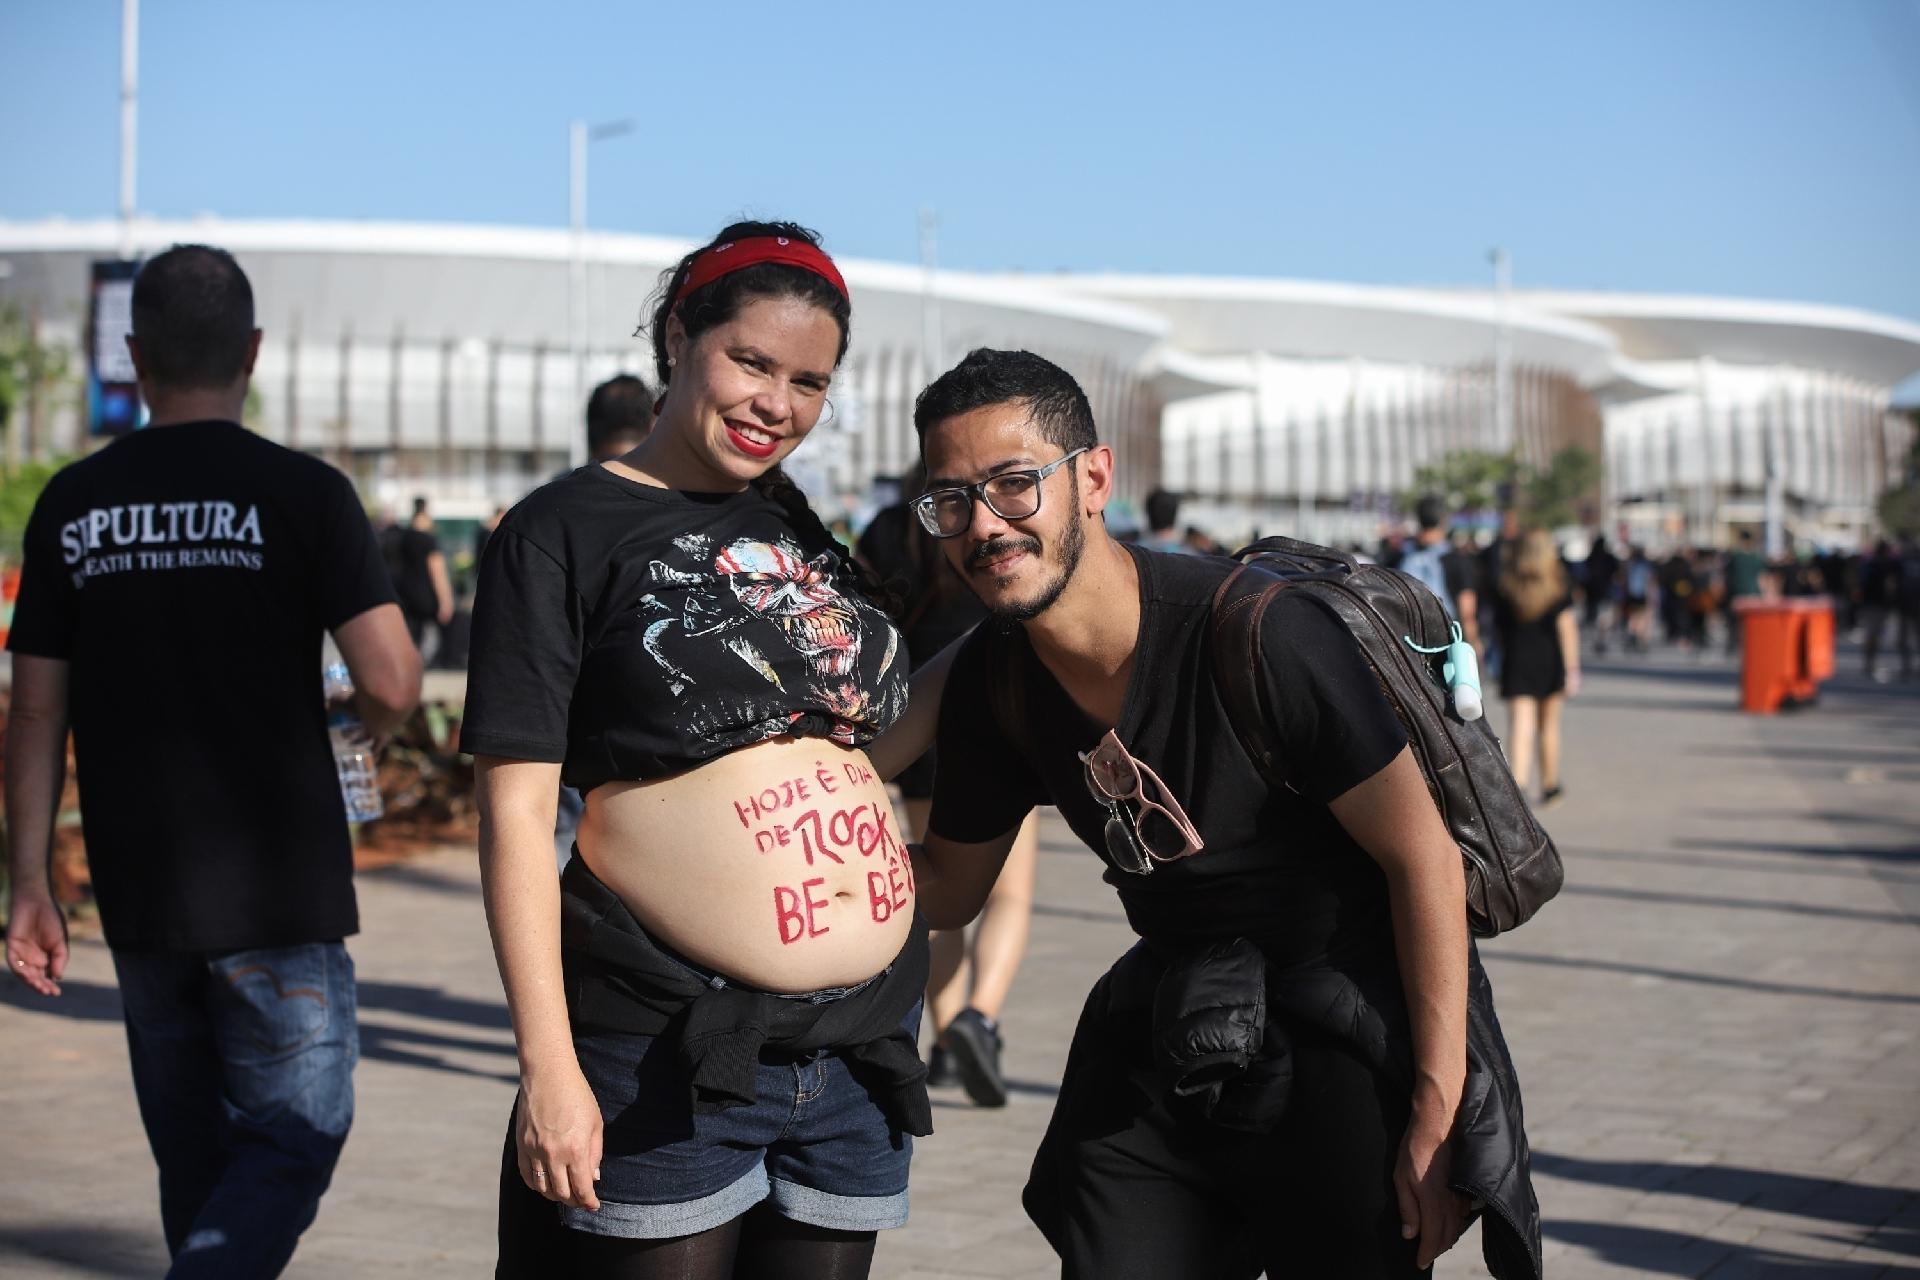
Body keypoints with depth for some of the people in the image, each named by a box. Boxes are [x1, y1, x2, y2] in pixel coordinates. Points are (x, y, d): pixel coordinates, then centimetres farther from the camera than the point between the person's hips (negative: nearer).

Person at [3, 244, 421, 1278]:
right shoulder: (304, 494, -8)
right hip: (278, 890, -4)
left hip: (139, 892, 4)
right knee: (293, 1141, 2)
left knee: (197, 1156, 16)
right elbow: (392, 686, -15)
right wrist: (370, 718, 9)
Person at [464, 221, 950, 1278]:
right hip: (672, 1049, -6)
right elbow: (516, 808, -10)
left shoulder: (794, 529, 14)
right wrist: (548, 1067, -15)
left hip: (865, 1035, 6)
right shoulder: (563, 533, -4)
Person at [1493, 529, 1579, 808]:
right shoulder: (1558, 586, -4)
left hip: (1517, 661, -1)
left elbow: (1498, 626, 6)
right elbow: (1567, 628, -10)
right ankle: (1549, 786, 30)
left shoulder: (1506, 586, 0)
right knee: (1548, 724, 17)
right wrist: (1572, 670, -11)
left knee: (1520, 728, -8)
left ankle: (1519, 783, -29)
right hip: (1550, 660, 1)